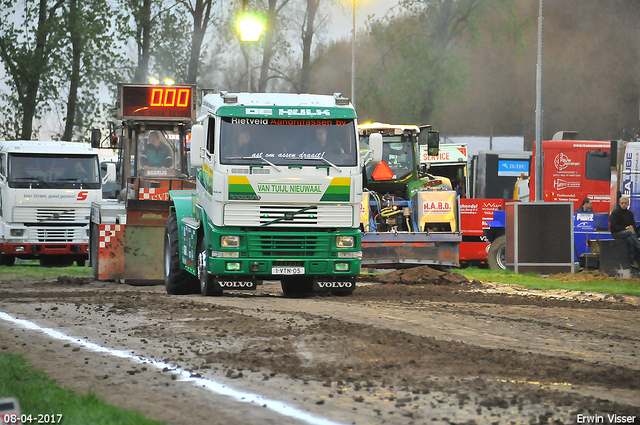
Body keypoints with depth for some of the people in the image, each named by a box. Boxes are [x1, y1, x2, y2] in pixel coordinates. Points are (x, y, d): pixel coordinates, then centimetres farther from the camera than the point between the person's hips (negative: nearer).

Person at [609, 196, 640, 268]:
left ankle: (634, 261, -35)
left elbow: (633, 225, 18)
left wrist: (632, 228, -7)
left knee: (630, 240, -32)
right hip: (616, 233, -4)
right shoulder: (615, 212, -2)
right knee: (631, 232, -34)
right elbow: (613, 227, -9)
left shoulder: (630, 213, 16)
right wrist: (625, 228, -16)